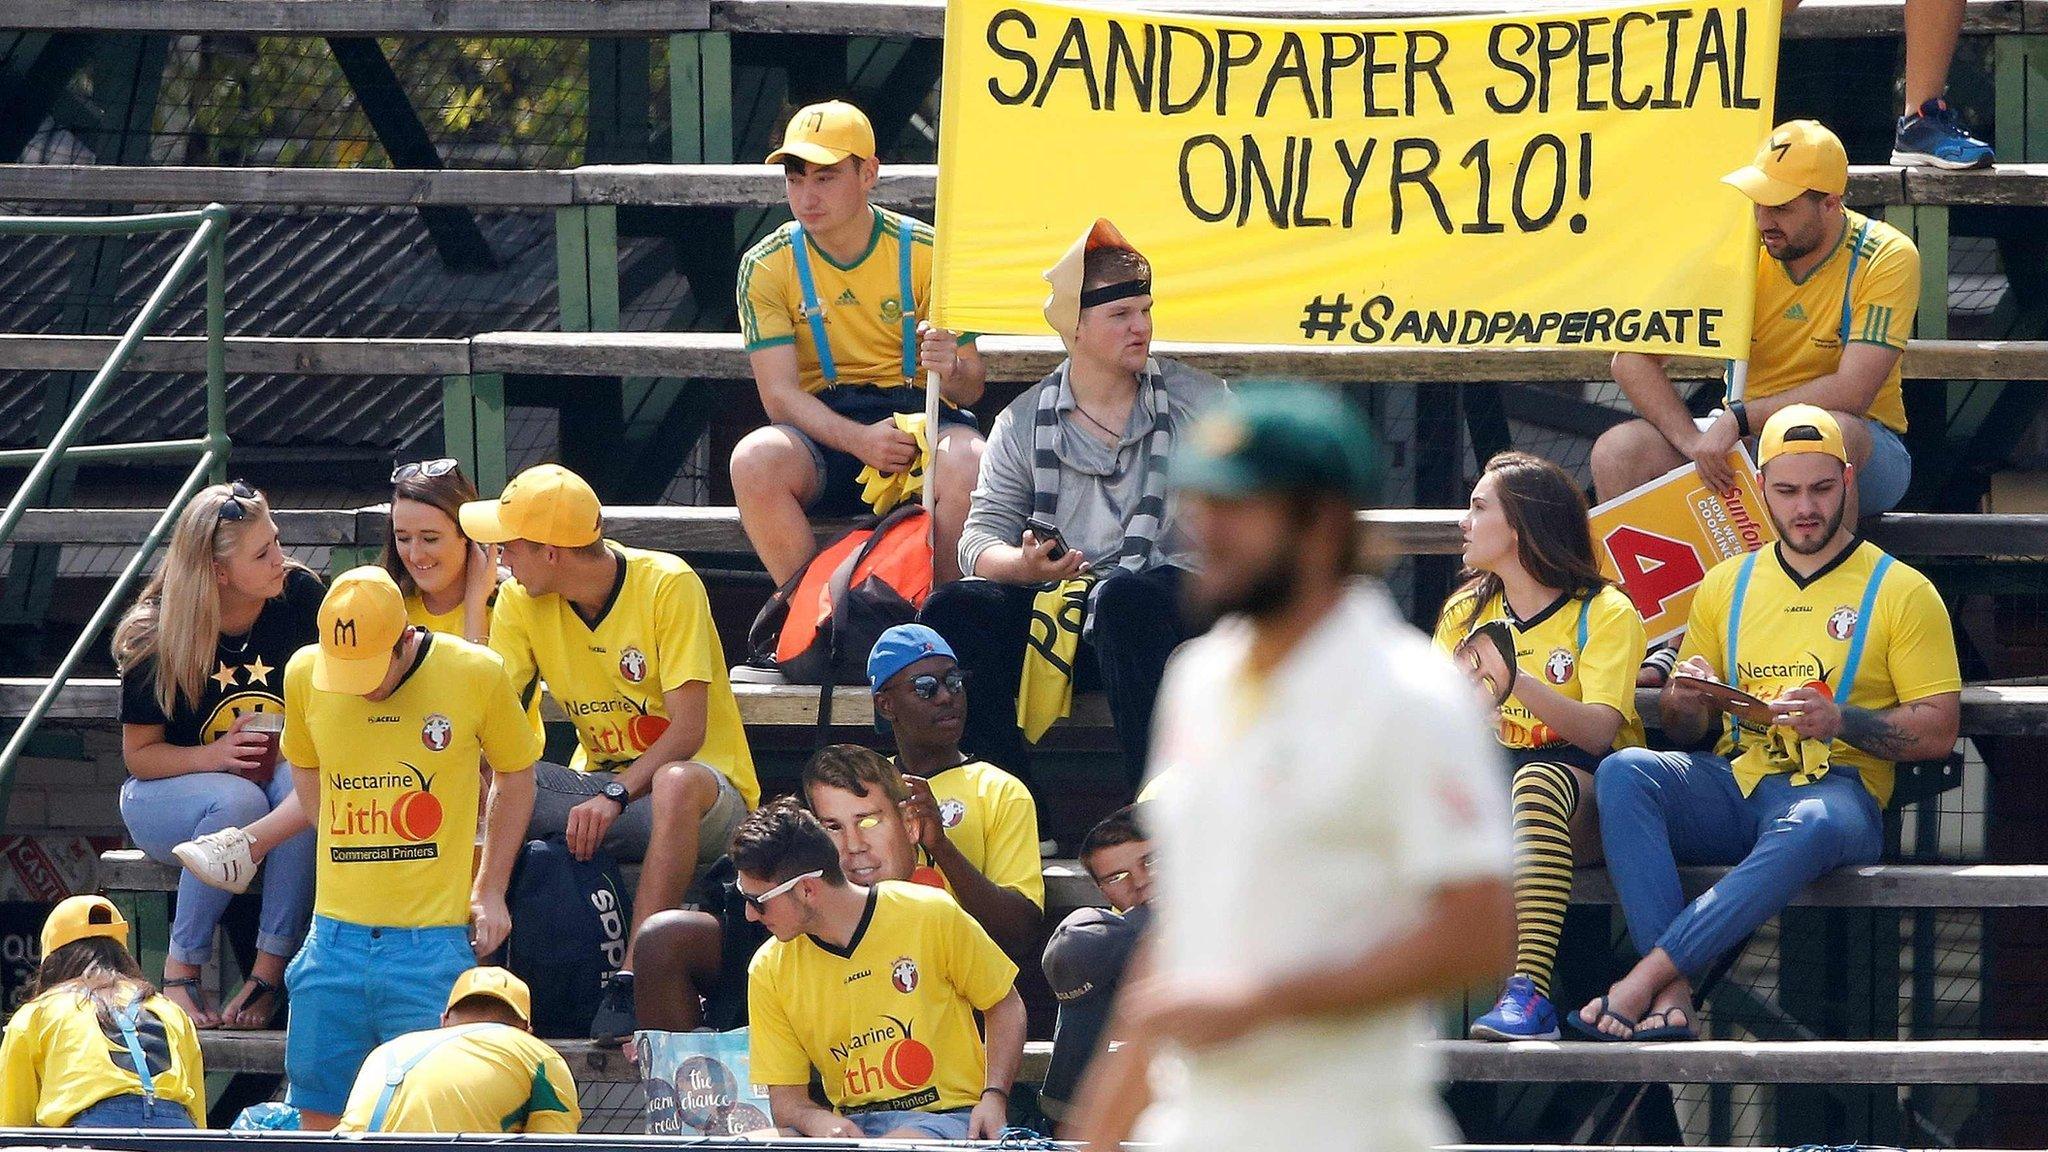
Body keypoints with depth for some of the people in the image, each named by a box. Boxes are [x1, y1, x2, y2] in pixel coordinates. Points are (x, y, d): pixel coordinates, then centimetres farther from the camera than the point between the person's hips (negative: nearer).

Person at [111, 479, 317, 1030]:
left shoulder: (298, 595, -9)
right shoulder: (155, 638, -16)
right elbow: (139, 753, -9)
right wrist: (213, 757, -28)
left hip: (274, 773, 3)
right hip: (166, 795, -2)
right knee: (236, 800, -37)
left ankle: (270, 968, -28)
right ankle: (180, 969, -23)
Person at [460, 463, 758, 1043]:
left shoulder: (668, 586, -16)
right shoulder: (520, 601, -1)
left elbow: (688, 731, -22)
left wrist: (615, 796, -36)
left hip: (706, 786, -5)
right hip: (600, 783, 5)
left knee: (677, 784, -42)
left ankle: (632, 981, -41)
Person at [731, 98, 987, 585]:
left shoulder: (924, 253, 0)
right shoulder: (766, 267, 1)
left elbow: (971, 386, 3)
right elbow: (779, 393, -7)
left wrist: (951, 369, -24)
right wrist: (859, 440, -25)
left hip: (919, 417, -1)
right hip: (822, 428, 1)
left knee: (968, 463, -35)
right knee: (754, 459, -33)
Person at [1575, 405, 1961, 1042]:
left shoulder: (1902, 593, 8)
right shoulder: (1727, 585, 19)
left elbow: (1938, 731, 2)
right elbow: (1683, 731, 22)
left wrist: (1838, 720, -15)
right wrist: (1685, 699, -3)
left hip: (1835, 787, -4)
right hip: (1734, 784, 4)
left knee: (1808, 828, -42)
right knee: (1624, 772, -28)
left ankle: (1647, 977, -41)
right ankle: (1672, 997, -39)